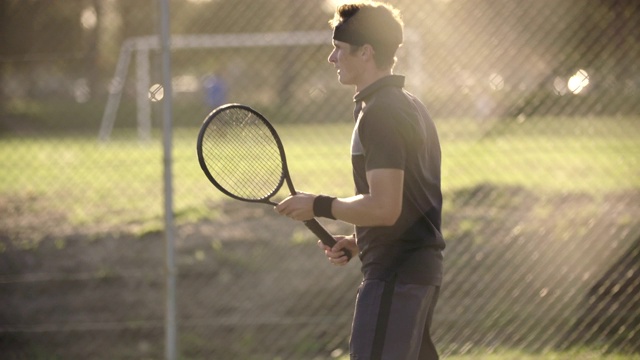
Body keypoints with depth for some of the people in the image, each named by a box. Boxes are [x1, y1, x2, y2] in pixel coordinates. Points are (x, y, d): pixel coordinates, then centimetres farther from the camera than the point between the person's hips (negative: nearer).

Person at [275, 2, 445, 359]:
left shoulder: (379, 114, -15)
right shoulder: (409, 106, 17)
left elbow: (384, 208, -23)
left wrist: (319, 206, -11)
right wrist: (358, 242, 15)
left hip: (394, 273, -11)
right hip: (422, 266, 11)